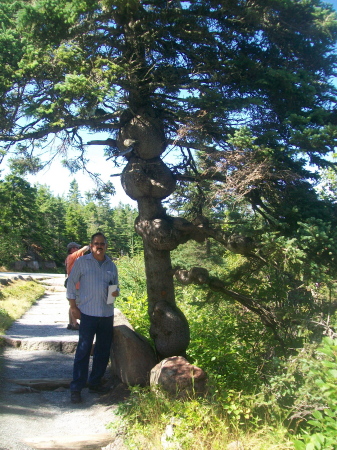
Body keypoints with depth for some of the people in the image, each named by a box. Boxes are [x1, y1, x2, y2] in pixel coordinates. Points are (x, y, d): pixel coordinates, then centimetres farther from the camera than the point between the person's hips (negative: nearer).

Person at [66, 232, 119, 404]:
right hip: (88, 313, -5)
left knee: (103, 350, 11)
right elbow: (71, 284, 0)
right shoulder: (81, 262, -1)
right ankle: (76, 388, 6)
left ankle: (95, 382, 26)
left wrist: (116, 292, -3)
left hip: (107, 314, 5)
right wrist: (73, 307, -5)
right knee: (83, 350, -3)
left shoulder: (111, 265, 11)